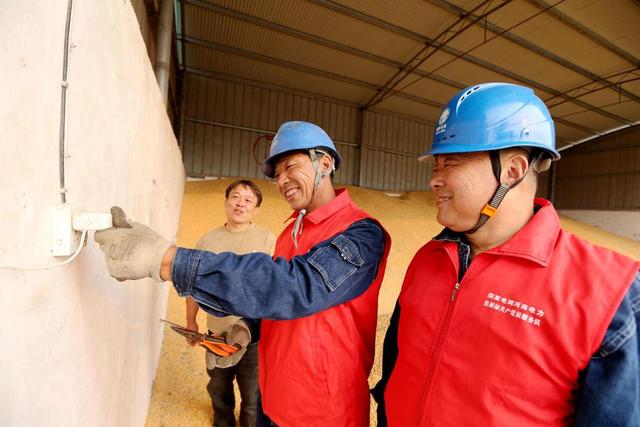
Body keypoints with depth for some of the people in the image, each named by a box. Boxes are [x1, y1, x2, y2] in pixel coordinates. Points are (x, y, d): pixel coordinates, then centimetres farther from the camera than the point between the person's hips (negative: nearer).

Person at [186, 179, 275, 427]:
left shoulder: (267, 240, -12)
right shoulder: (208, 240, 1)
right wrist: (191, 321, 8)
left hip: (255, 336, -4)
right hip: (216, 334, 4)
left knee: (253, 399, 14)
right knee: (218, 391, 28)